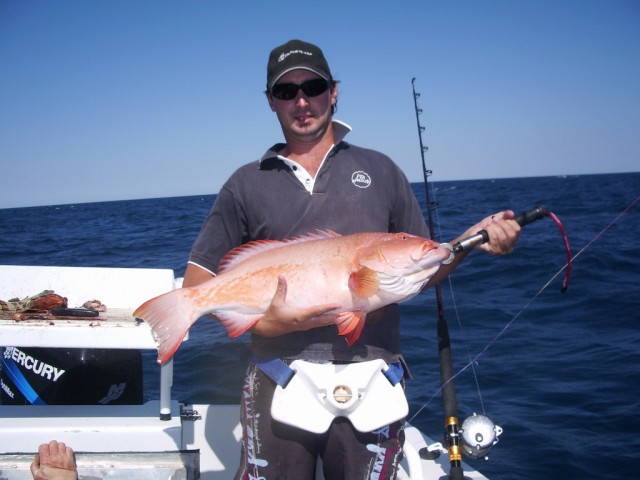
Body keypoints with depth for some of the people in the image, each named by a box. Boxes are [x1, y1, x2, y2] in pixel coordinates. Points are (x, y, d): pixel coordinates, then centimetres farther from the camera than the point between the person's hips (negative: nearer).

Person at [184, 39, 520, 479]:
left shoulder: (380, 170, 12)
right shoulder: (247, 185, 9)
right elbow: (196, 283, 6)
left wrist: (473, 241, -6)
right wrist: (261, 321, -10)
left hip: (369, 389, 1)